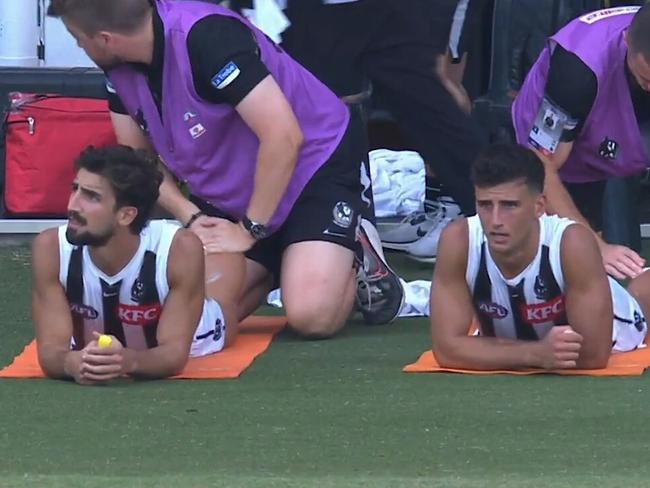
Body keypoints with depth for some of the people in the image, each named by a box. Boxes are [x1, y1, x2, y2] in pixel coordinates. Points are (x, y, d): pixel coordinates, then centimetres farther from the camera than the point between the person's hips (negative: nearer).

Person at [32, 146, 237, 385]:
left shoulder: (180, 250, -43)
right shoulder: (51, 249, -39)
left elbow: (174, 352, -42)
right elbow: (50, 348, -38)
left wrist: (129, 361, -65)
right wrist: (71, 362, -64)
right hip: (88, 344, 2)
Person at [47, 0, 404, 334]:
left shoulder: (206, 36, -31)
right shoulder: (119, 67, -7)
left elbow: (284, 136, -31)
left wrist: (249, 231, -22)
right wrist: (190, 217, -11)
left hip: (313, 166, -7)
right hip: (229, 194, 7)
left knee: (311, 315, -24)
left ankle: (358, 258, 8)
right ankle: (273, 267, 19)